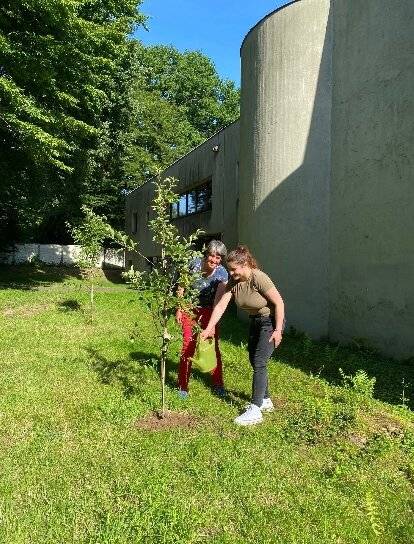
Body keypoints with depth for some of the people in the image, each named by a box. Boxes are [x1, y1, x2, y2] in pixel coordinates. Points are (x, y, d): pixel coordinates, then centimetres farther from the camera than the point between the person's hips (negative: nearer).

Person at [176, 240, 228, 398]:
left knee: (213, 346, 4)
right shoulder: (194, 264, -16)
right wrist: (179, 309, -2)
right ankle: (183, 386, 10)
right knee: (188, 346, -4)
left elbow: (218, 300, -20)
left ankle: (218, 384, 21)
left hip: (208, 311, 1)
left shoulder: (222, 273, -15)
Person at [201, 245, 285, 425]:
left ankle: (255, 411, -4)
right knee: (254, 361, 14)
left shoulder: (259, 278, -28)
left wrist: (278, 330, -21)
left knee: (259, 363, -11)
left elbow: (279, 303, -23)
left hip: (271, 321, -8)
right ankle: (265, 401, 31)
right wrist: (208, 329, -14)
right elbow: (220, 306, -9)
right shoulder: (233, 282, -7)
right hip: (255, 321, 8)